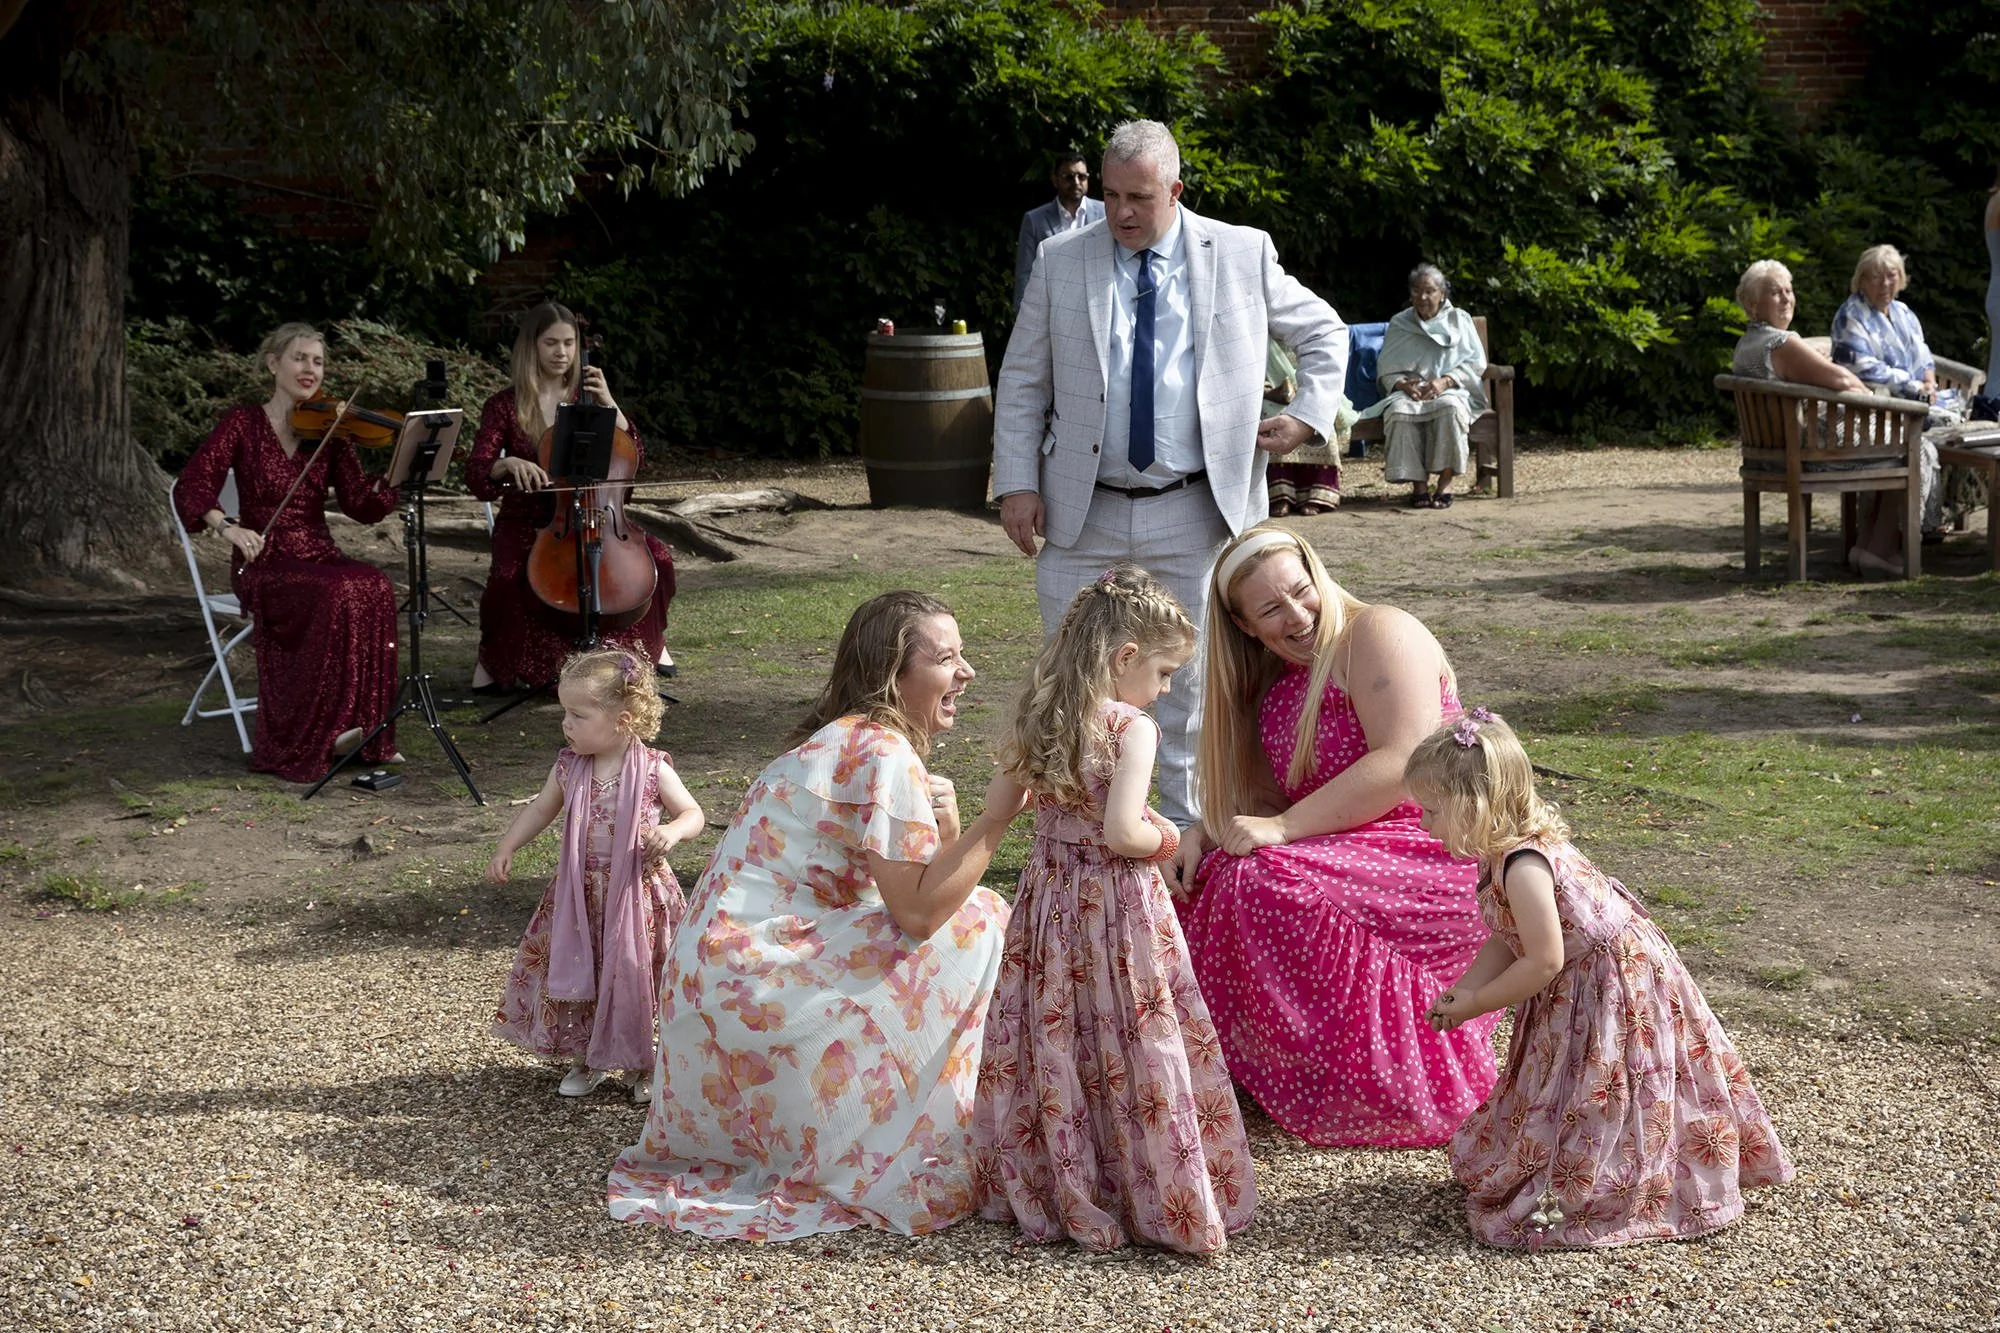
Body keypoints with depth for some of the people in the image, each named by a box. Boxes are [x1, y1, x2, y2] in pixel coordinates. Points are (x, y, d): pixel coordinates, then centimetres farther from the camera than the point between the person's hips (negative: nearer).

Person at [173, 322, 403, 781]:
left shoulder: (329, 431, 9)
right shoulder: (242, 423, 1)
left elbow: (362, 506, -1)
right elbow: (191, 488, -8)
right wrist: (227, 526, -27)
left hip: (319, 558, 3)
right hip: (264, 565, -3)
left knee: (374, 588, -30)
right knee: (335, 596, -34)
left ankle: (364, 731, -24)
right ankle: (323, 730, -26)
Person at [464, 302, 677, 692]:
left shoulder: (587, 398, 9)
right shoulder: (506, 406, 0)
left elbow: (634, 455, 1)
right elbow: (475, 476, -9)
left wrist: (608, 403, -10)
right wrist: (509, 463, -30)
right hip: (527, 522, -3)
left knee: (656, 555, -20)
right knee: (510, 575, -34)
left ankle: (650, 641, 7)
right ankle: (494, 657, -6)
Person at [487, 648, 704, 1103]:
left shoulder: (652, 770, -13)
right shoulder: (569, 768, -2)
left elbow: (693, 813, -6)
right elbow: (540, 809, 13)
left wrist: (672, 832, -27)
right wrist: (505, 849, 6)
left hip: (637, 894, -4)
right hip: (579, 896, 4)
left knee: (634, 979, 5)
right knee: (575, 978, 11)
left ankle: (642, 1066, 24)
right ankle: (588, 1060, 30)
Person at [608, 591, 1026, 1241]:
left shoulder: (840, 741, 15)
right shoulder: (883, 754, -15)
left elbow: (919, 890, 14)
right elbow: (919, 910, -20)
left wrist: (944, 833, -5)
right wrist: (996, 814, -18)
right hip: (761, 986, -10)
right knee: (977, 920, -7)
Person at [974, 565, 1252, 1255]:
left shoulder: (1038, 722, 4)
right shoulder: (1133, 729, -16)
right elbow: (1121, 832, -25)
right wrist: (1165, 839, -4)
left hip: (1048, 902, 6)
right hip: (1120, 909, -6)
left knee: (1059, 1046, 13)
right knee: (1134, 1051, 2)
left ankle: (1056, 1186, 21)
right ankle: (1162, 1198, 8)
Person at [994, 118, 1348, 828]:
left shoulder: (1242, 255, 3)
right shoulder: (1061, 261, 4)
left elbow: (1324, 333, 15)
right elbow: (1021, 383, 6)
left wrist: (1309, 414, 1)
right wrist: (1017, 484, -3)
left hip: (1193, 514, -1)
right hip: (1081, 513, 1)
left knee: (1189, 677, 5)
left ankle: (1187, 831, 17)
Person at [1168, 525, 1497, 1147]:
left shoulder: (1379, 634, -9)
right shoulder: (1273, 687, 17)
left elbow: (1404, 763, -21)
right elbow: (1265, 799, 14)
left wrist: (1283, 829, -22)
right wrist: (1201, 834, -8)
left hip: (1436, 855, -9)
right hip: (1350, 856, 9)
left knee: (1266, 882, -27)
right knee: (1211, 877, -4)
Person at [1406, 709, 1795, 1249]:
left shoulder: (1523, 866, -31)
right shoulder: (1502, 853, 1)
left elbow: (1543, 961, -29)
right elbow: (1506, 942, 7)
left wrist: (1477, 1004, -18)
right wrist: (1462, 990, -7)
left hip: (1609, 989, -10)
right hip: (1576, 993, 10)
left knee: (1587, 1094, 0)